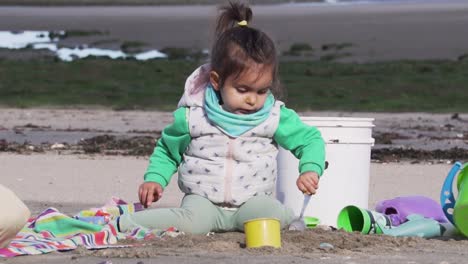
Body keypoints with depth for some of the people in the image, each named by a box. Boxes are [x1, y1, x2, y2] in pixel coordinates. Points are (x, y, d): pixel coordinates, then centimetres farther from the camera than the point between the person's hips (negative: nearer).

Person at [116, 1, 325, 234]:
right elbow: (167, 149, 13)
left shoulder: (275, 117, -3)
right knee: (193, 221, -35)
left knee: (276, 215, -34)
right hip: (203, 200, -1)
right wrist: (154, 179, -3)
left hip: (252, 202, 1)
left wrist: (310, 169, -14)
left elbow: (311, 140, 6)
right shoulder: (192, 116, -4)